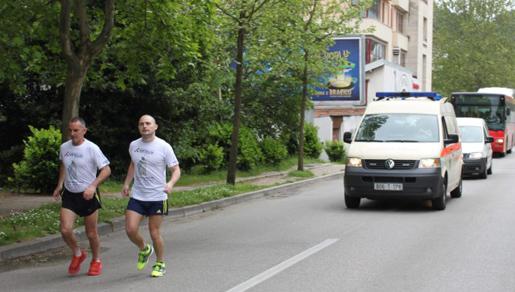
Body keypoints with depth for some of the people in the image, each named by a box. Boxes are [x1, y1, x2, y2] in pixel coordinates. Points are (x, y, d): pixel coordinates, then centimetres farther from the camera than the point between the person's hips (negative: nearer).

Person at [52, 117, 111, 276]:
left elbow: (106, 170, -15)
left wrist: (93, 186, -27)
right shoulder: (64, 147, 1)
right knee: (65, 230, -11)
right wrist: (59, 185, 14)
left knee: (91, 233, 7)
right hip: (69, 194, 4)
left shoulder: (92, 148, -15)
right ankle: (78, 254, 17)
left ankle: (96, 261, 30)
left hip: (87, 195, -4)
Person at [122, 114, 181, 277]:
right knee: (130, 230, -7)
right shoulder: (133, 145, 5)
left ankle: (160, 264, 23)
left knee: (154, 233, 2)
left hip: (157, 197, -4)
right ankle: (144, 249, 24)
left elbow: (176, 170, -7)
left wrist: (171, 183, -27)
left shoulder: (164, 147, -9)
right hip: (137, 196, 4)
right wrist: (127, 183, 15)